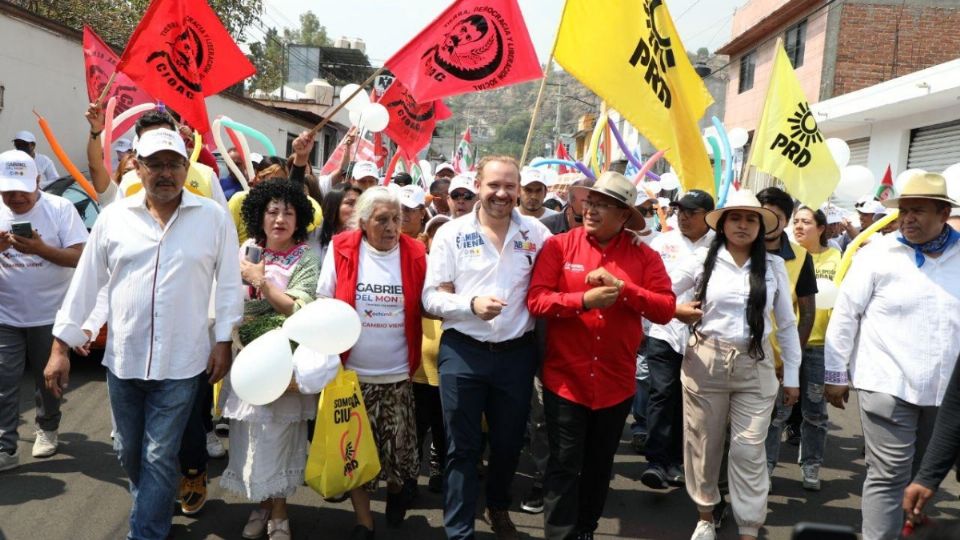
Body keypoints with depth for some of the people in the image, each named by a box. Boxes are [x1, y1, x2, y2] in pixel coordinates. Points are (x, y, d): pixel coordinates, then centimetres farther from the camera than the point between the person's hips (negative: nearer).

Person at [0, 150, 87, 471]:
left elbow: (80, 257, -12)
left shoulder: (60, 208, -8)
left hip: (50, 315, -2)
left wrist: (41, 249, -27)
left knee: (48, 379, 14)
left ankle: (47, 429, 33)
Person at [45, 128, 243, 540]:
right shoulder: (114, 217, 0)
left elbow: (229, 283, -1)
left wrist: (223, 341, -3)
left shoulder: (214, 217, -5)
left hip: (180, 363, -3)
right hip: (122, 359, 4)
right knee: (129, 451, 19)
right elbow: (85, 283, 4)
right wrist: (61, 346, 3)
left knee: (159, 457, 4)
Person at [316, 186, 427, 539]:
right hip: (351, 372, 0)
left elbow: (425, 306, 10)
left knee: (398, 446, 8)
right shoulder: (341, 249, -5)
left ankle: (396, 490, 41)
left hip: (397, 374, 1)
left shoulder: (415, 254, -3)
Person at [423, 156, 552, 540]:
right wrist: (471, 304, -21)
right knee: (463, 447, 7)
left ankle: (498, 508, 45)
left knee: (509, 442, 18)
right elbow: (431, 297, -5)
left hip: (516, 353, 2)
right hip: (462, 353, -2)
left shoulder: (536, 234, 2)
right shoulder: (451, 234, -2)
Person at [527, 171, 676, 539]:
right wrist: (585, 299, -24)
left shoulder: (644, 256, 1)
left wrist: (623, 289, -19)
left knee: (599, 466, 19)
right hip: (565, 379, -2)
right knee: (564, 467, 3)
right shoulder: (558, 246, -4)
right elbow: (536, 300, -13)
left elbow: (666, 309, -7)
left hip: (616, 382, 3)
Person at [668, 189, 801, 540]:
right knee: (704, 445, 11)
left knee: (749, 452, 2)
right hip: (705, 363, 0)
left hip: (755, 368, 0)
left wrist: (792, 375, 8)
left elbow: (786, 324, 7)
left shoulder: (774, 266, 3)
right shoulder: (703, 261, -1)